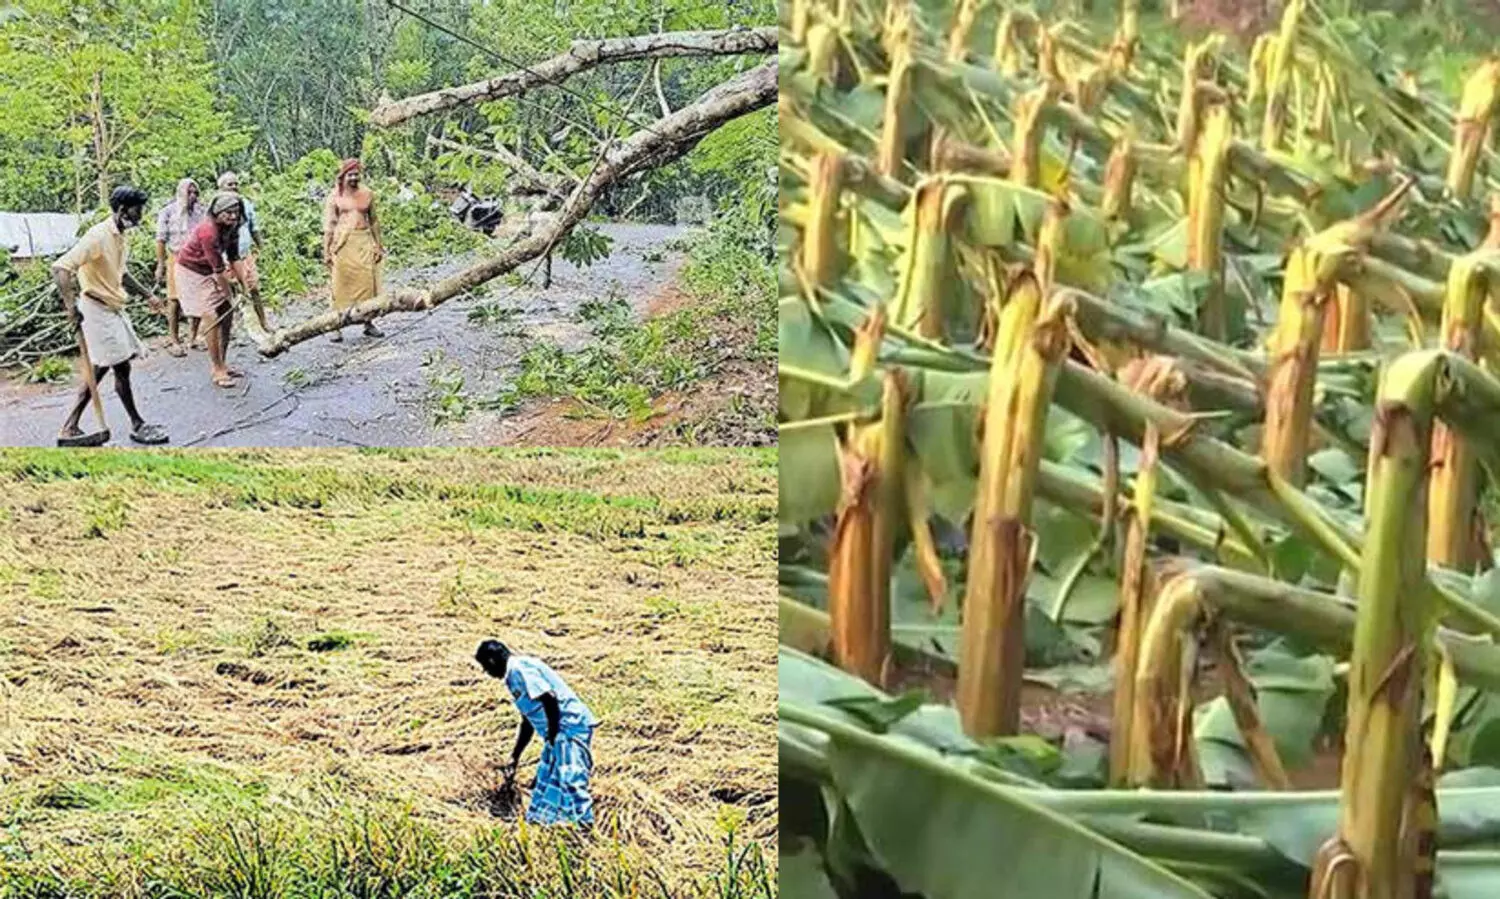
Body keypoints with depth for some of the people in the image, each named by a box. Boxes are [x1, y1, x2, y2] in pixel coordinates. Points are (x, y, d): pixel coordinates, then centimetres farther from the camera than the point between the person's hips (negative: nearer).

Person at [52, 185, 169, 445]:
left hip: (112, 308, 10)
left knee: (99, 370, 10)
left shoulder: (119, 237, 10)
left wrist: (147, 295, 27)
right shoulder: (99, 236, -20)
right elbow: (61, 267, -26)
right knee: (122, 367, -3)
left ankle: (70, 427, 15)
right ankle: (138, 426, 8)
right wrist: (70, 305, -34)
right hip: (97, 308, -10)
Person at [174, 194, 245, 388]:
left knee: (227, 315, 6)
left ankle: (221, 364, 18)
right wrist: (230, 296, -20)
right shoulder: (209, 231, -33)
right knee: (212, 318, -13)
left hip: (209, 272, 8)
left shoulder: (231, 228, -7)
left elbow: (234, 258, -2)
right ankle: (217, 371, -8)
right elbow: (218, 269, -28)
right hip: (192, 272, -8)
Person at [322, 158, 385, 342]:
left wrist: (378, 246, 10)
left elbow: (374, 222, 14)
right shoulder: (334, 197, 1)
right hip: (343, 244, -2)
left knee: (368, 282, 1)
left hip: (364, 243, 2)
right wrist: (326, 251, -3)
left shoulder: (367, 194, 8)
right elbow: (328, 226, 1)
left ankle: (369, 323, 10)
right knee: (342, 284, -2)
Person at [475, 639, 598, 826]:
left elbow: (549, 698, -23)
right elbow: (528, 722, 26)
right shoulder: (513, 677, 19)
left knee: (568, 781, -15)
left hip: (570, 727, -11)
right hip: (560, 732, 11)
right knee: (546, 781, 15)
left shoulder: (520, 669, -12)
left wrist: (552, 734, -14)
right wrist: (515, 758, 30)